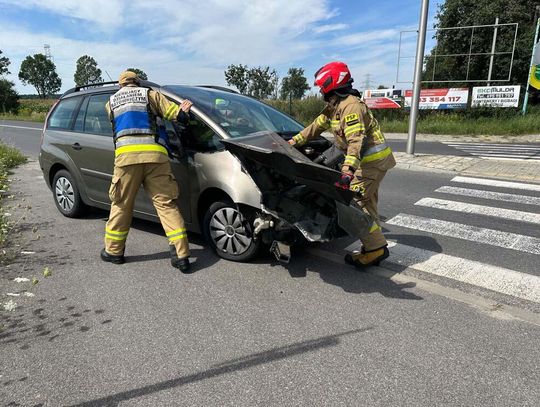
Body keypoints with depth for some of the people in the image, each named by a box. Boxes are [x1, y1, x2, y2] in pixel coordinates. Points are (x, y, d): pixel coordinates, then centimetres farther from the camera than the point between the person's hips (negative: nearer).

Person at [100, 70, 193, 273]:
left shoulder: (111, 102, 26)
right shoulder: (149, 94, 18)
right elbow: (175, 113, 8)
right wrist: (183, 112, 27)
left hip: (126, 154, 1)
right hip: (154, 154, -1)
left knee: (121, 204, 12)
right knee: (166, 203, -1)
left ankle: (113, 251, 22)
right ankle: (181, 255, -5)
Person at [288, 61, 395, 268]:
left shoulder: (351, 105, -20)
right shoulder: (334, 106, 13)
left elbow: (356, 141, -32)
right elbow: (317, 126, 22)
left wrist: (348, 169, -43)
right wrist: (294, 141, 23)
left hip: (372, 159, -11)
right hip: (369, 159, 11)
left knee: (355, 201, -12)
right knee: (366, 203, 14)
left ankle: (375, 248, -6)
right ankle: (375, 247, 23)